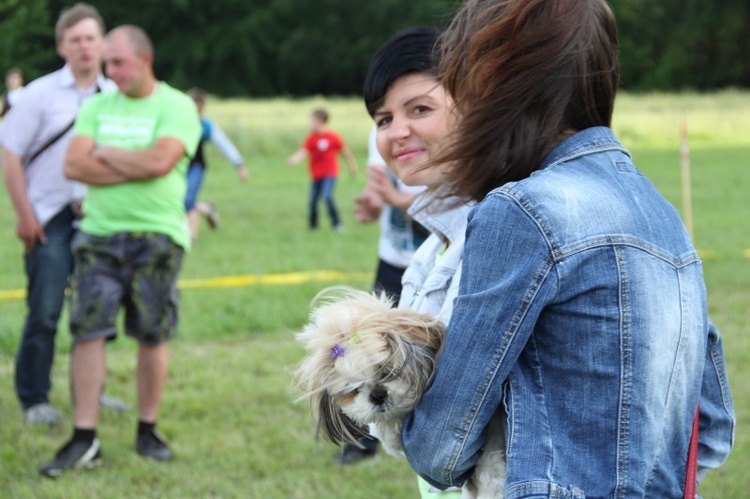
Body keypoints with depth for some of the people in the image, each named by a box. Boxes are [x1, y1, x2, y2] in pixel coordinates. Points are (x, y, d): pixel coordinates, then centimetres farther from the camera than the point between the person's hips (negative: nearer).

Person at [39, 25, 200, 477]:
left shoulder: (176, 107, -3)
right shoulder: (97, 107, 10)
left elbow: (160, 161, -19)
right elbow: (74, 165, -2)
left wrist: (106, 154, -5)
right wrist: (136, 167, -10)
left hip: (157, 237, -3)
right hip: (99, 235, 3)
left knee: (153, 335, 4)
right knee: (88, 332, -4)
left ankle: (148, 430, 17)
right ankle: (85, 439, -2)